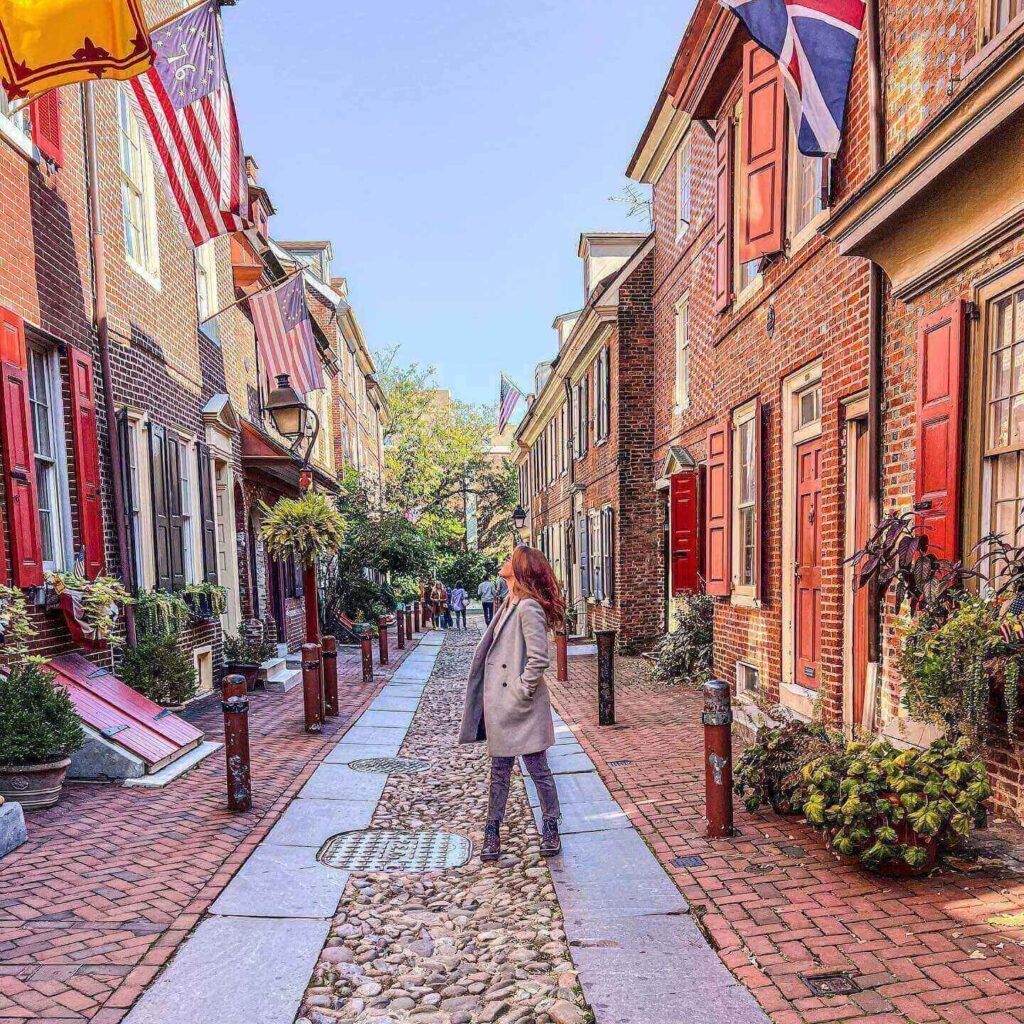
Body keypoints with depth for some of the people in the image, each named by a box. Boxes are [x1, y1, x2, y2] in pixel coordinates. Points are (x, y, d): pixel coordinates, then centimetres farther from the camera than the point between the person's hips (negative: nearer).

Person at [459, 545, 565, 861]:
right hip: (500, 704, 9)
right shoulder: (508, 606, 11)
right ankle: (493, 830, 25)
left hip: (523, 705, -8)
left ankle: (551, 828, 24)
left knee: (538, 768, 7)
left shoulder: (528, 607, -18)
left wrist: (523, 690, -15)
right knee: (499, 769, 15)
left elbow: (538, 658, -23)